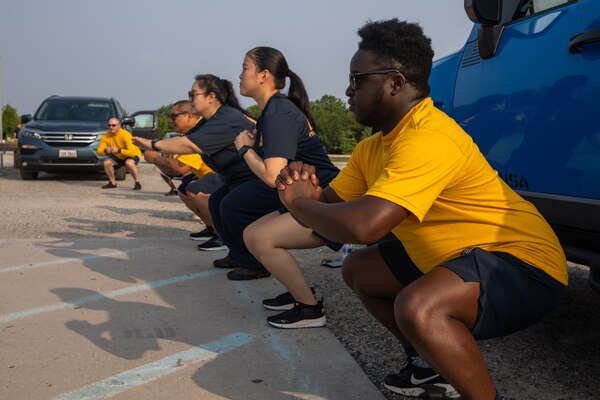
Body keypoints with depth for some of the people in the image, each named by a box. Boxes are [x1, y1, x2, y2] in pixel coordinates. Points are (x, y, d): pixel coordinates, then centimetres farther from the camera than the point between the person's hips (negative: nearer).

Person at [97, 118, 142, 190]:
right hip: (118, 157, 6)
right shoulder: (106, 136, -15)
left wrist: (118, 150, -49)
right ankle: (113, 183, 6)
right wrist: (105, 150, -37)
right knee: (107, 162, -17)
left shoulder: (126, 135, -31)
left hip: (133, 154, -5)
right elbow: (99, 151, -14)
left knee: (129, 163, -36)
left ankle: (137, 183, -18)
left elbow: (132, 152, -40)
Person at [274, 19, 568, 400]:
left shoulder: (428, 138, -27)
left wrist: (297, 202, -17)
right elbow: (331, 205, 11)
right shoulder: (373, 147, 4)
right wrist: (306, 192, -12)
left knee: (416, 308, -36)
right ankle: (431, 365, 21)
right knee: (358, 270, 16)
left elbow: (363, 225, -36)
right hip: (454, 257, 10)